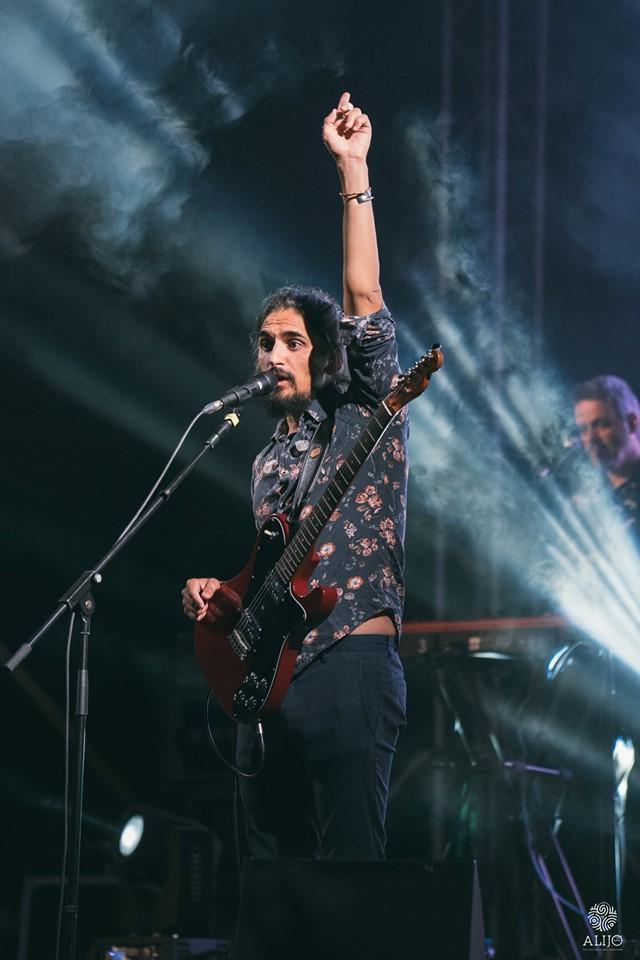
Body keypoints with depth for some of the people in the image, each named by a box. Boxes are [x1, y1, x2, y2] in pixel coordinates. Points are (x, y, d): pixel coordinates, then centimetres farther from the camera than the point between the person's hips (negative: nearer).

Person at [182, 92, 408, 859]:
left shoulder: (363, 419, 1)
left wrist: (352, 172, -13)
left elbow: (363, 302, -10)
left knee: (350, 856, -11)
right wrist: (218, 592, 8)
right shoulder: (268, 459, 21)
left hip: (349, 666, -7)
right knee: (274, 856, 8)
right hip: (266, 675, 8)